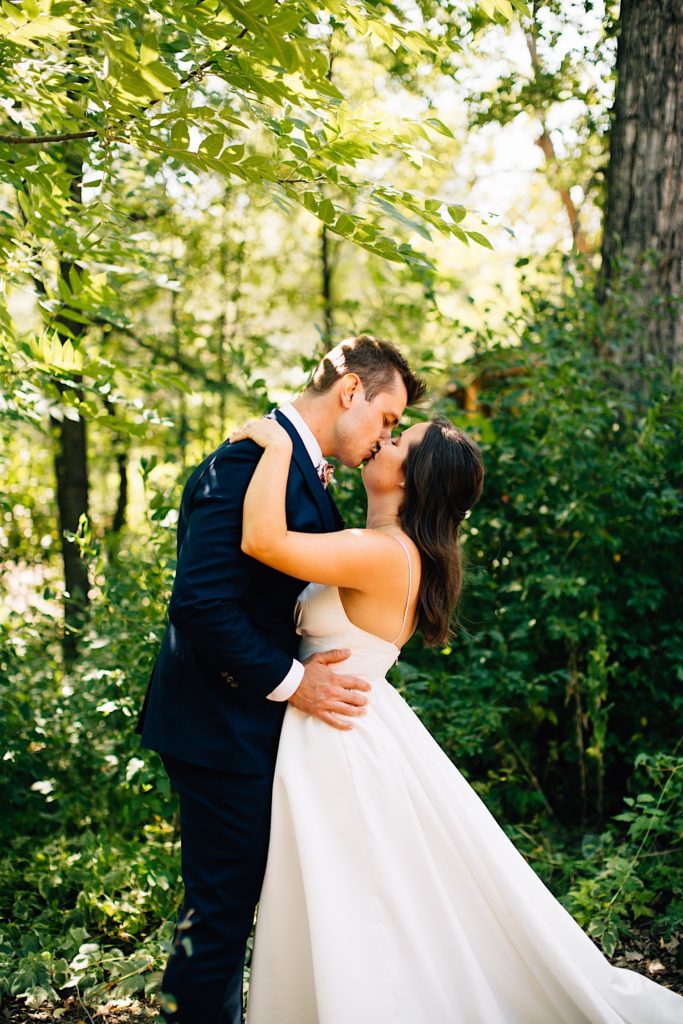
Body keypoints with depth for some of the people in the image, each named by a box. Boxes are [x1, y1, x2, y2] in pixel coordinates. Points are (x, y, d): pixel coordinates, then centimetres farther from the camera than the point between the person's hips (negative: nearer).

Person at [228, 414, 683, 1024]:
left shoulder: (384, 554, -23)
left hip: (347, 744, -10)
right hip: (336, 740, 10)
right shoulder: (395, 551, 6)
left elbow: (263, 540, -33)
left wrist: (278, 445, -21)